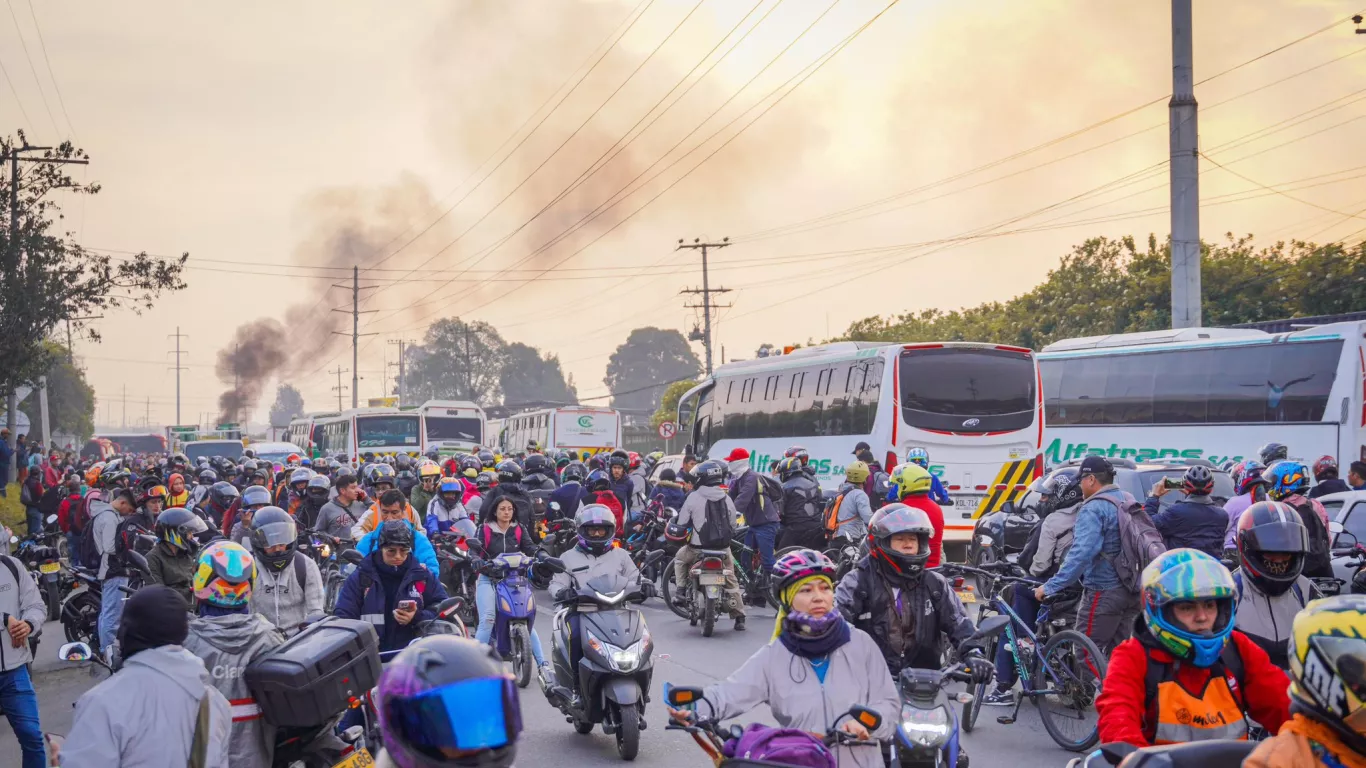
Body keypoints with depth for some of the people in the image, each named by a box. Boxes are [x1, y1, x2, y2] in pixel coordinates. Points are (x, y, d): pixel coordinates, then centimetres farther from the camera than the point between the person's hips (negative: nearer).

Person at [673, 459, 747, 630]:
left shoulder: (693, 497, -10)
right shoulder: (727, 499, 1)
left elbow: (682, 523, -4)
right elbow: (733, 525, 9)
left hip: (698, 548, -2)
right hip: (723, 548, 2)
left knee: (680, 558, 28)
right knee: (731, 579, 13)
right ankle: (739, 617, 7)